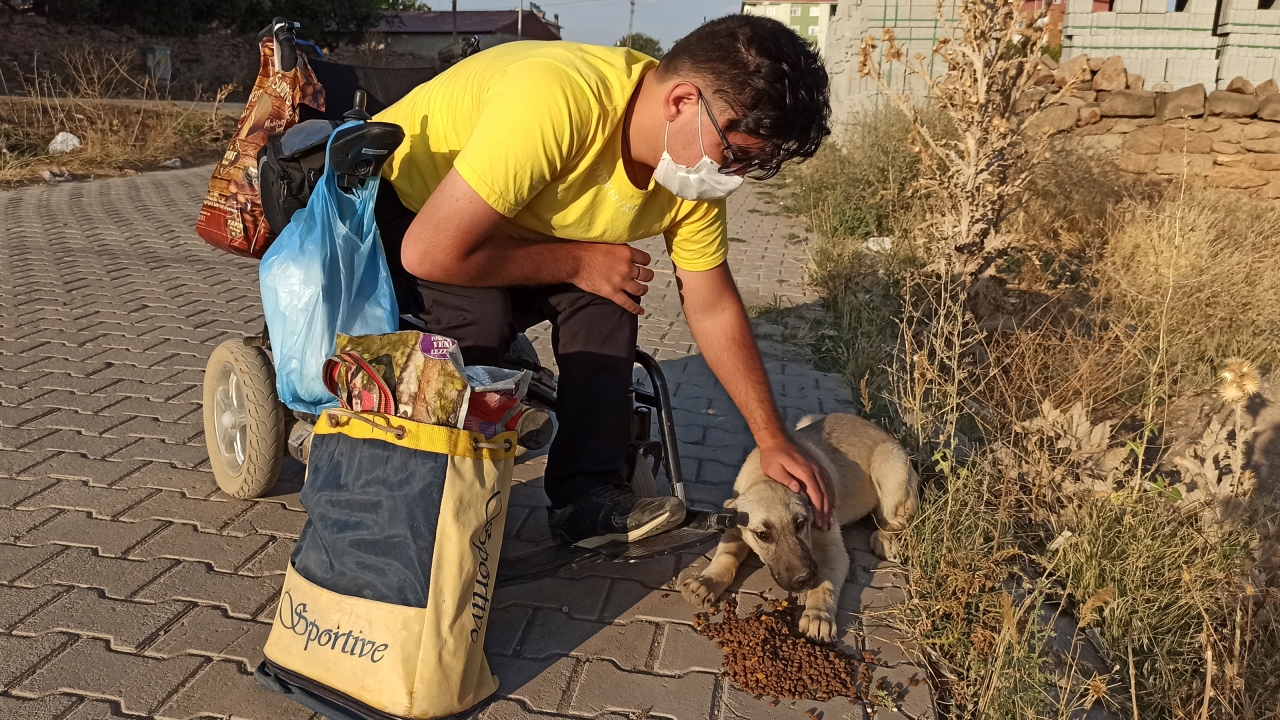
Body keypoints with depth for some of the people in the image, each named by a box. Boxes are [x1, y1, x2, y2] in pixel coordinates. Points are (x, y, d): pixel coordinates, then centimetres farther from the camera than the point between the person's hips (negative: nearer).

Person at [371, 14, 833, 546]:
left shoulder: (697, 160, -14)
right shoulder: (554, 102, -38)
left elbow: (713, 309, -3)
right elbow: (430, 252, -36)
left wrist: (772, 439, -4)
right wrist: (578, 261, -25)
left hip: (509, 227, 6)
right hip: (393, 209, -6)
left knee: (607, 296, -14)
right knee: (480, 313, -31)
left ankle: (587, 495, -5)